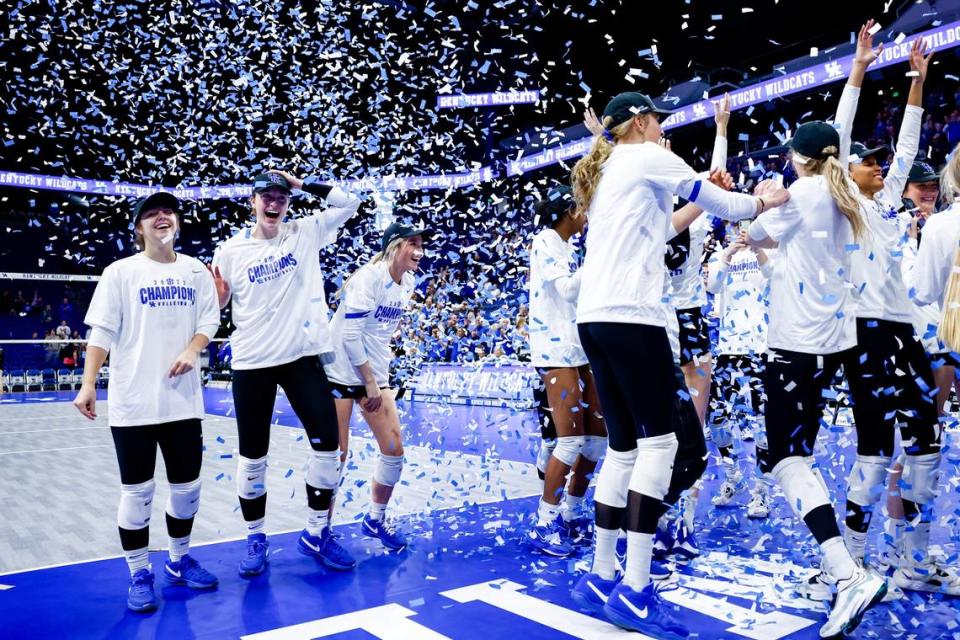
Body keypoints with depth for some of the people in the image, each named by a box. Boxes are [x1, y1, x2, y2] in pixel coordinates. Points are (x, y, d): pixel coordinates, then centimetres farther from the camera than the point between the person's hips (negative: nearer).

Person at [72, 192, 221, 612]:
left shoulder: (195, 270, 9)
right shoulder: (120, 272, 0)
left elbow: (209, 318, 6)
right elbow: (102, 332, -3)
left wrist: (192, 349, -13)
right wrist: (87, 385, -10)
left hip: (183, 399, 3)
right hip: (133, 402, -3)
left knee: (187, 485, 11)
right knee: (137, 490, 3)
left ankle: (179, 561, 31)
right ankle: (139, 575, 18)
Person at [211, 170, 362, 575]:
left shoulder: (305, 233, 4)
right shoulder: (230, 250, 1)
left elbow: (349, 202, 3)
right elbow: (215, 308, 9)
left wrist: (302, 183, -3)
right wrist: (216, 295, -14)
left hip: (303, 354, 1)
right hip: (251, 361, -1)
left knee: (327, 443, 0)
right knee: (252, 455, 6)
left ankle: (316, 534, 17)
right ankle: (255, 539, 23)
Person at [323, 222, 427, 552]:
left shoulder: (408, 283, 5)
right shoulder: (368, 277, -17)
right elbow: (349, 334, -21)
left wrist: (377, 380, 13)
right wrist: (370, 383, -17)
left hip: (375, 375, 7)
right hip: (342, 373, -7)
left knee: (394, 450, 4)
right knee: (336, 454, -2)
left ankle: (375, 520, 24)